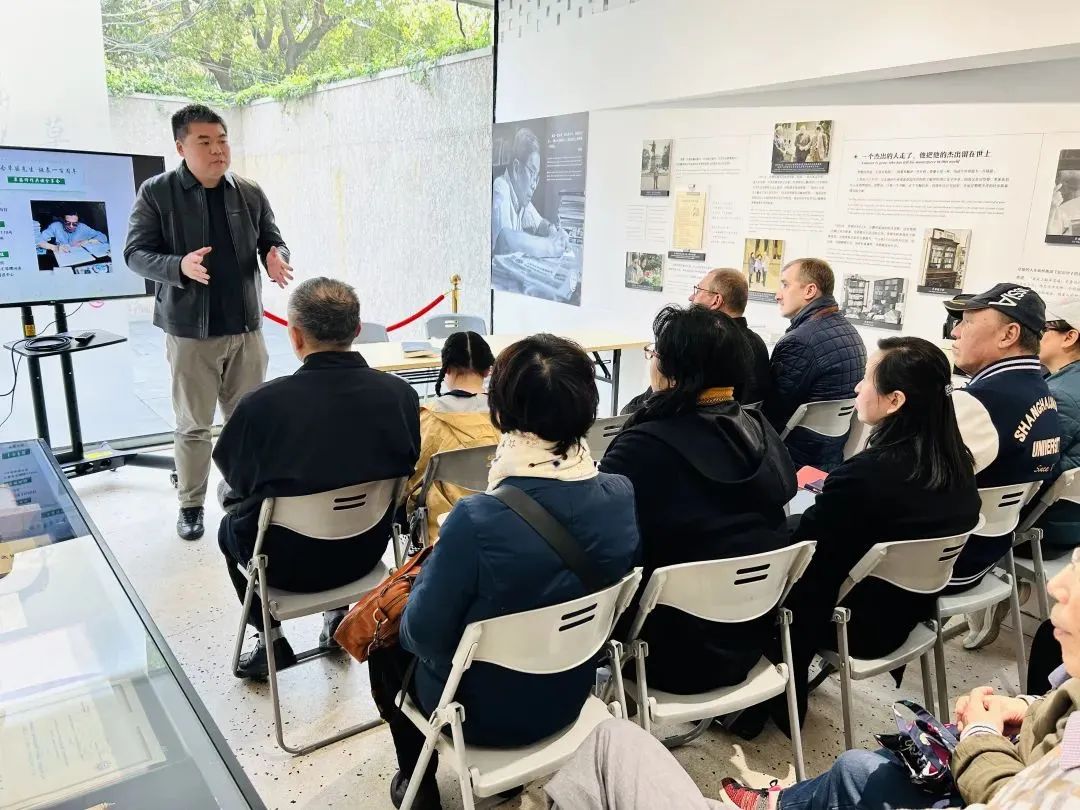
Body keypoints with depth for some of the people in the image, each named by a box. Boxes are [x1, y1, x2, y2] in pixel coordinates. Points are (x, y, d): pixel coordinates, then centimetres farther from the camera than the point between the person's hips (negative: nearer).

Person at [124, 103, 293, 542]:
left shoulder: (250, 193, 4)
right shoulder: (156, 192, -5)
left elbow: (272, 240, 13)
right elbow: (135, 253, -5)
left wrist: (276, 258, -11)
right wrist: (179, 266, -25)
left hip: (246, 326, 3)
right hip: (190, 330, -3)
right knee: (193, 425, 7)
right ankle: (190, 505, 22)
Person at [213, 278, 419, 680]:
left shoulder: (262, 403, -27)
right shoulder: (400, 393, -18)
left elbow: (232, 476, -8)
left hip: (289, 564, -2)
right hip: (367, 551, 3)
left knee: (230, 527, 29)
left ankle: (271, 641, 29)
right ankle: (338, 618, 39)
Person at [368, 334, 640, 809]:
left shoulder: (478, 520, -35)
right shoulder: (623, 497, -17)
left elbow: (425, 633, -20)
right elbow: (612, 594, 0)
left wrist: (424, 577, 0)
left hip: (484, 714, -5)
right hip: (569, 697, 5)